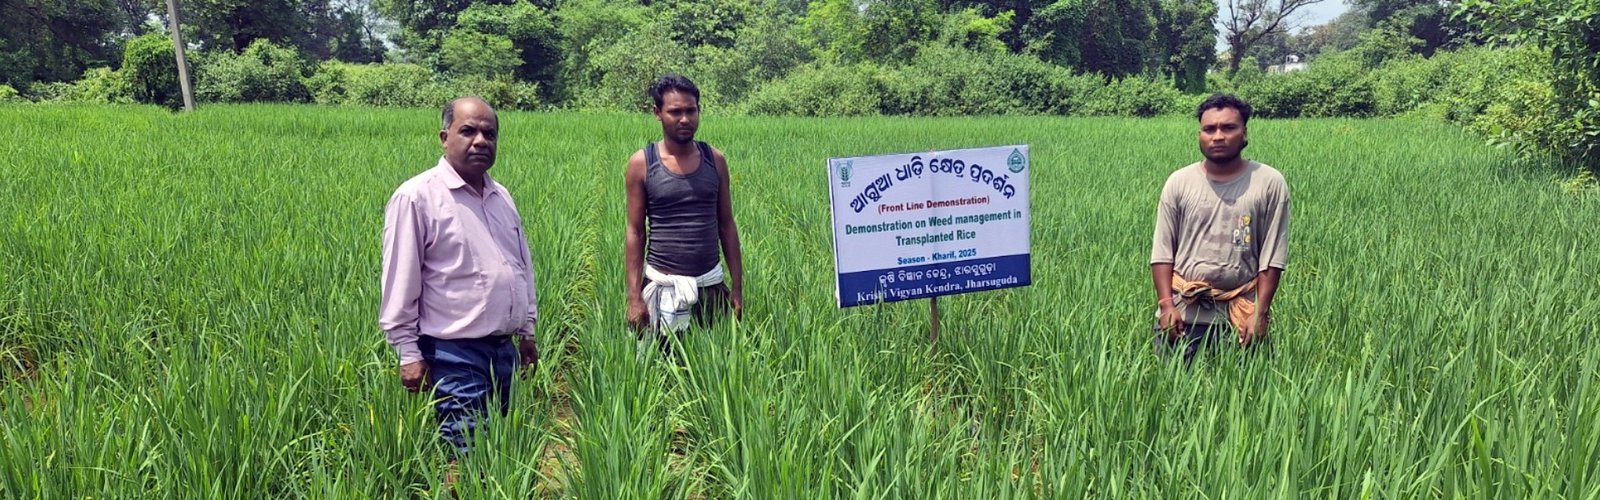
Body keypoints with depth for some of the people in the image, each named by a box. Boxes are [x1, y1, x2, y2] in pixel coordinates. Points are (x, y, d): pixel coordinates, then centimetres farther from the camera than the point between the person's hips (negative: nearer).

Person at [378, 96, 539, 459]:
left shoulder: (501, 196, 12)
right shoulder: (416, 197, -10)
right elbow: (399, 283, -10)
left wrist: (527, 329, 21)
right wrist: (408, 354, -11)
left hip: (504, 348, 7)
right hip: (454, 353, -7)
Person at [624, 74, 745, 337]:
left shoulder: (715, 160, 3)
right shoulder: (641, 164, -4)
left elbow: (726, 225, 8)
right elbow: (635, 232, -2)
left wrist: (737, 287, 5)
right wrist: (634, 296, -7)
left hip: (711, 284, 2)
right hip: (663, 286, -2)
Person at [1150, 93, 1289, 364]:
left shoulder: (1269, 184, -2)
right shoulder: (1179, 182, 1)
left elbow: (1272, 258, -2)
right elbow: (1162, 253, 2)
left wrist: (1260, 313, -8)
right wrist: (1167, 305, -8)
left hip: (1240, 316, -1)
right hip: (1182, 312, 1)